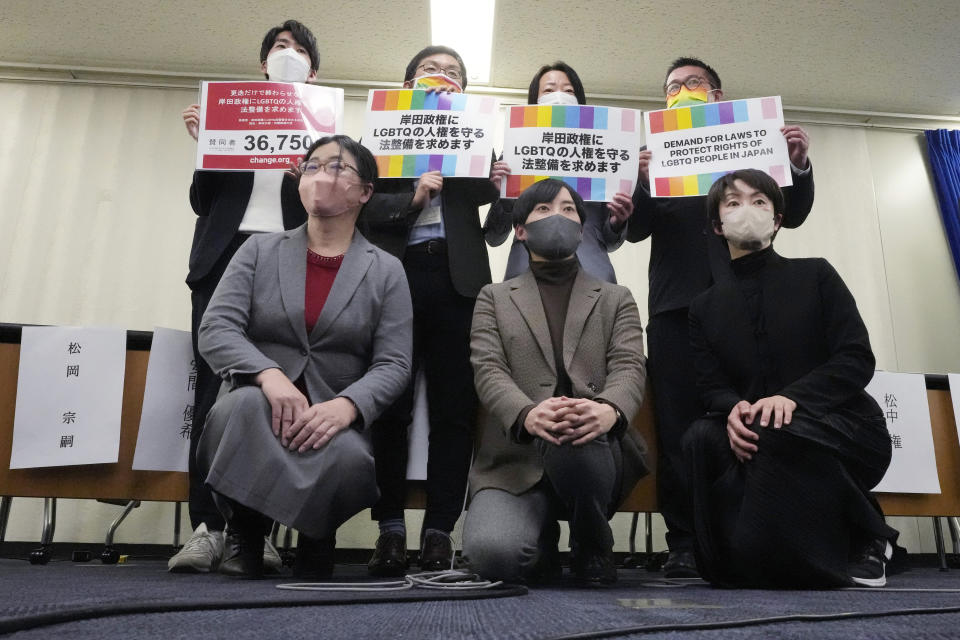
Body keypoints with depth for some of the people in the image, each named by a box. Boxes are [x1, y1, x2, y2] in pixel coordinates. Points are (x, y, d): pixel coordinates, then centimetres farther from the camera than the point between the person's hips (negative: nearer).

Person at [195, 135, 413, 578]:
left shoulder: (387, 271, 7)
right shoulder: (259, 250, 11)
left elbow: (393, 364, -2)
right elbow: (216, 329, -2)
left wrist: (346, 406, -24)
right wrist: (269, 374, -23)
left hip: (333, 417, 0)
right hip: (258, 412, 1)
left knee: (349, 457, -35)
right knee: (246, 402, -35)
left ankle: (315, 542, 0)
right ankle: (246, 539, -10)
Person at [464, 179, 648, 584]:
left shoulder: (616, 299, 18)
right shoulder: (494, 298, 16)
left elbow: (628, 368, 0)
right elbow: (488, 370, -1)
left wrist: (608, 410, -26)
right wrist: (528, 414, -26)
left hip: (596, 450, 0)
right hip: (515, 457, 1)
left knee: (575, 441, -37)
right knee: (491, 551, -28)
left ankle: (593, 547, -5)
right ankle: (543, 540, 10)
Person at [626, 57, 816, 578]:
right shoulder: (655, 156, 17)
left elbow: (790, 214, 11)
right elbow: (636, 230, 4)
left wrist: (798, 164, -8)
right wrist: (644, 180, -15)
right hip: (678, 301, 0)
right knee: (679, 425, -3)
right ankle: (685, 544, 2)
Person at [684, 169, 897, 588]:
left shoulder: (815, 276, 5)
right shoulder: (706, 307, 12)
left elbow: (857, 360, -5)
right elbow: (711, 386, 4)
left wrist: (792, 397, -24)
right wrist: (734, 409, -22)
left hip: (843, 429, -1)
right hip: (759, 440, 2)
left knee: (778, 432, -35)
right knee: (702, 438, -30)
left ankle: (862, 541, -7)